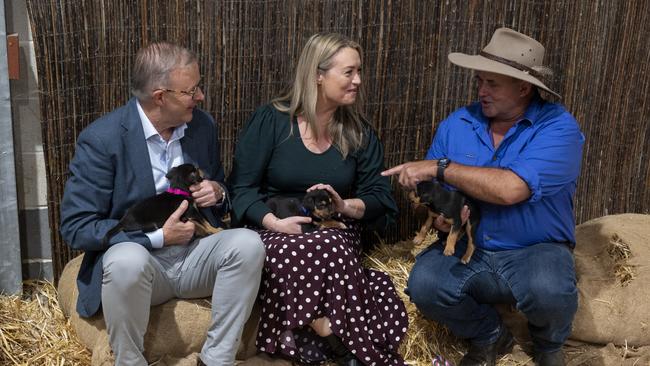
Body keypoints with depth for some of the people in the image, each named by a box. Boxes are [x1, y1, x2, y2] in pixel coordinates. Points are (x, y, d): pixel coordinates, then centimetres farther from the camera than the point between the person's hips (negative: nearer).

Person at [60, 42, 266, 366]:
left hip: (194, 256, 4)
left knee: (248, 242, -25)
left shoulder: (203, 125, 2)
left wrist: (217, 193, -8)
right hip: (137, 257, -4)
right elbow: (76, 228, -14)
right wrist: (157, 237, -18)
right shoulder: (101, 139, -14)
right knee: (127, 261, -38)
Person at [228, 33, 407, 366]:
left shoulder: (359, 132, 9)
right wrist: (275, 223, -22)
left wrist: (348, 207, -16)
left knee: (327, 252, -36)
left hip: (337, 234, 2)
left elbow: (380, 196, 6)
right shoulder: (270, 120, -1)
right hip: (276, 232, -2)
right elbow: (242, 188, -4)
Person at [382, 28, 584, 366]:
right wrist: (439, 214, -18)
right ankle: (489, 337, 7)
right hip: (467, 249, 3)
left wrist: (440, 167, -23)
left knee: (549, 291, -36)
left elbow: (510, 189, -28)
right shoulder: (456, 124, 2)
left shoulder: (558, 128, -13)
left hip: (536, 251, -3)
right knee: (424, 284, -26)